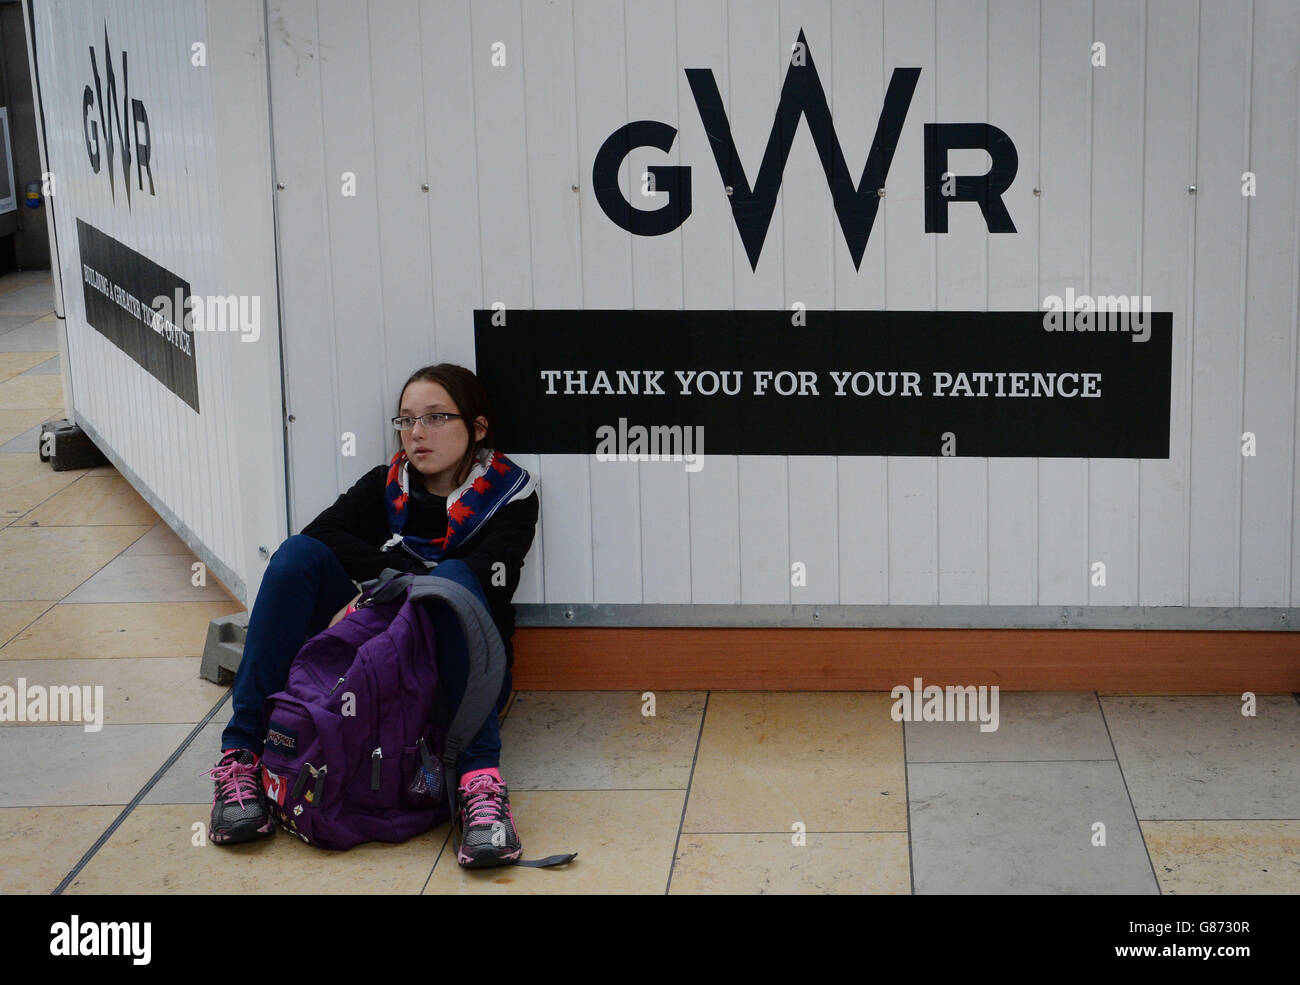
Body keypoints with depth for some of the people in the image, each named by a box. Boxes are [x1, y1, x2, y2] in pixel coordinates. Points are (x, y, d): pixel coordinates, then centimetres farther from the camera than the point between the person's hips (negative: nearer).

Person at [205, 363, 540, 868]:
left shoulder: (509, 493, 1)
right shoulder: (385, 485, 11)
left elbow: (488, 578, -18)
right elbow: (320, 534, -7)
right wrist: (407, 574, -18)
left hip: (457, 675, -3)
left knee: (453, 576, -32)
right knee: (298, 555, -18)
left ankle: (479, 780, -45)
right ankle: (241, 755, -25)